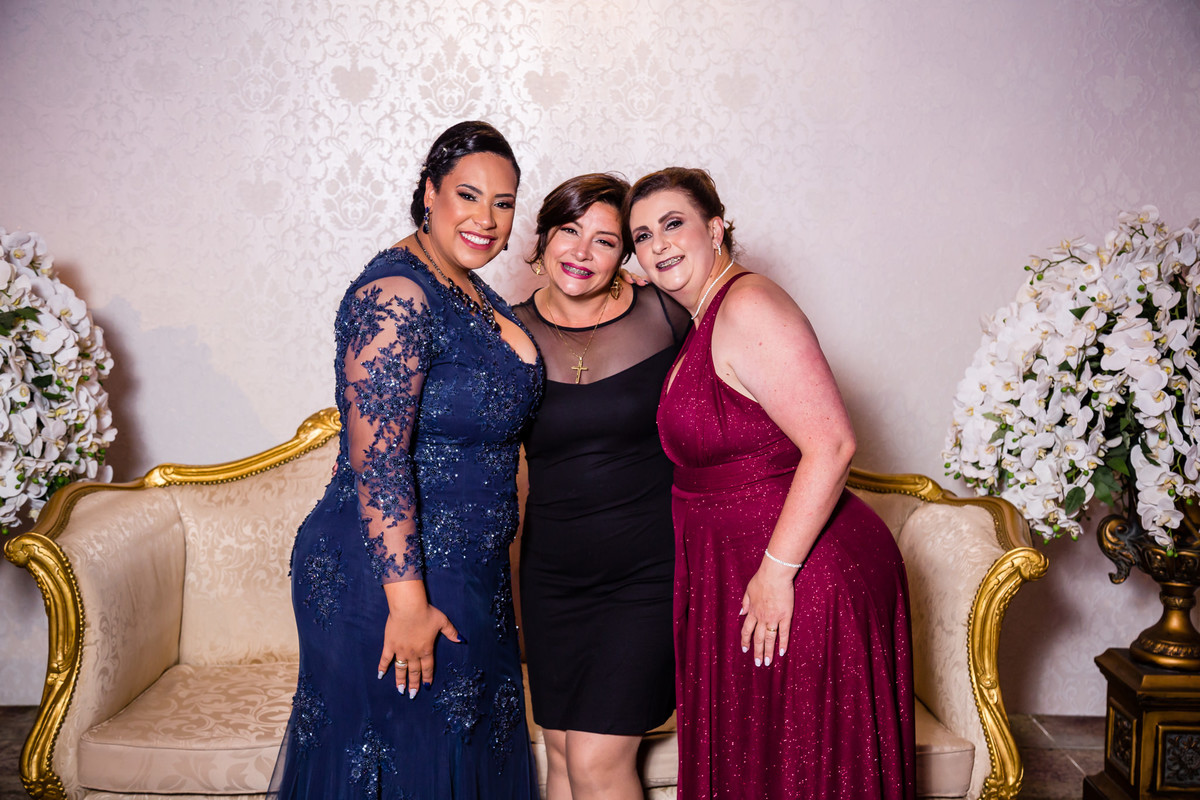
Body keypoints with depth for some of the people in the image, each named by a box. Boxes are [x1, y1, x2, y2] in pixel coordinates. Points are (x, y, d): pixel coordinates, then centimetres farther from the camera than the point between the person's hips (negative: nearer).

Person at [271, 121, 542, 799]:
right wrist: (408, 599, -26)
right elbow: (375, 458, -25)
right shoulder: (397, 293, -19)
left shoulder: (474, 294, 10)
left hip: (467, 575, 10)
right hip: (385, 574, -9)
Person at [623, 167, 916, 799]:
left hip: (800, 584, -10)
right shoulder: (703, 323, 14)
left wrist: (776, 570, -23)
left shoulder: (748, 307, -18)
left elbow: (831, 444, -25)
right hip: (735, 578, 10)